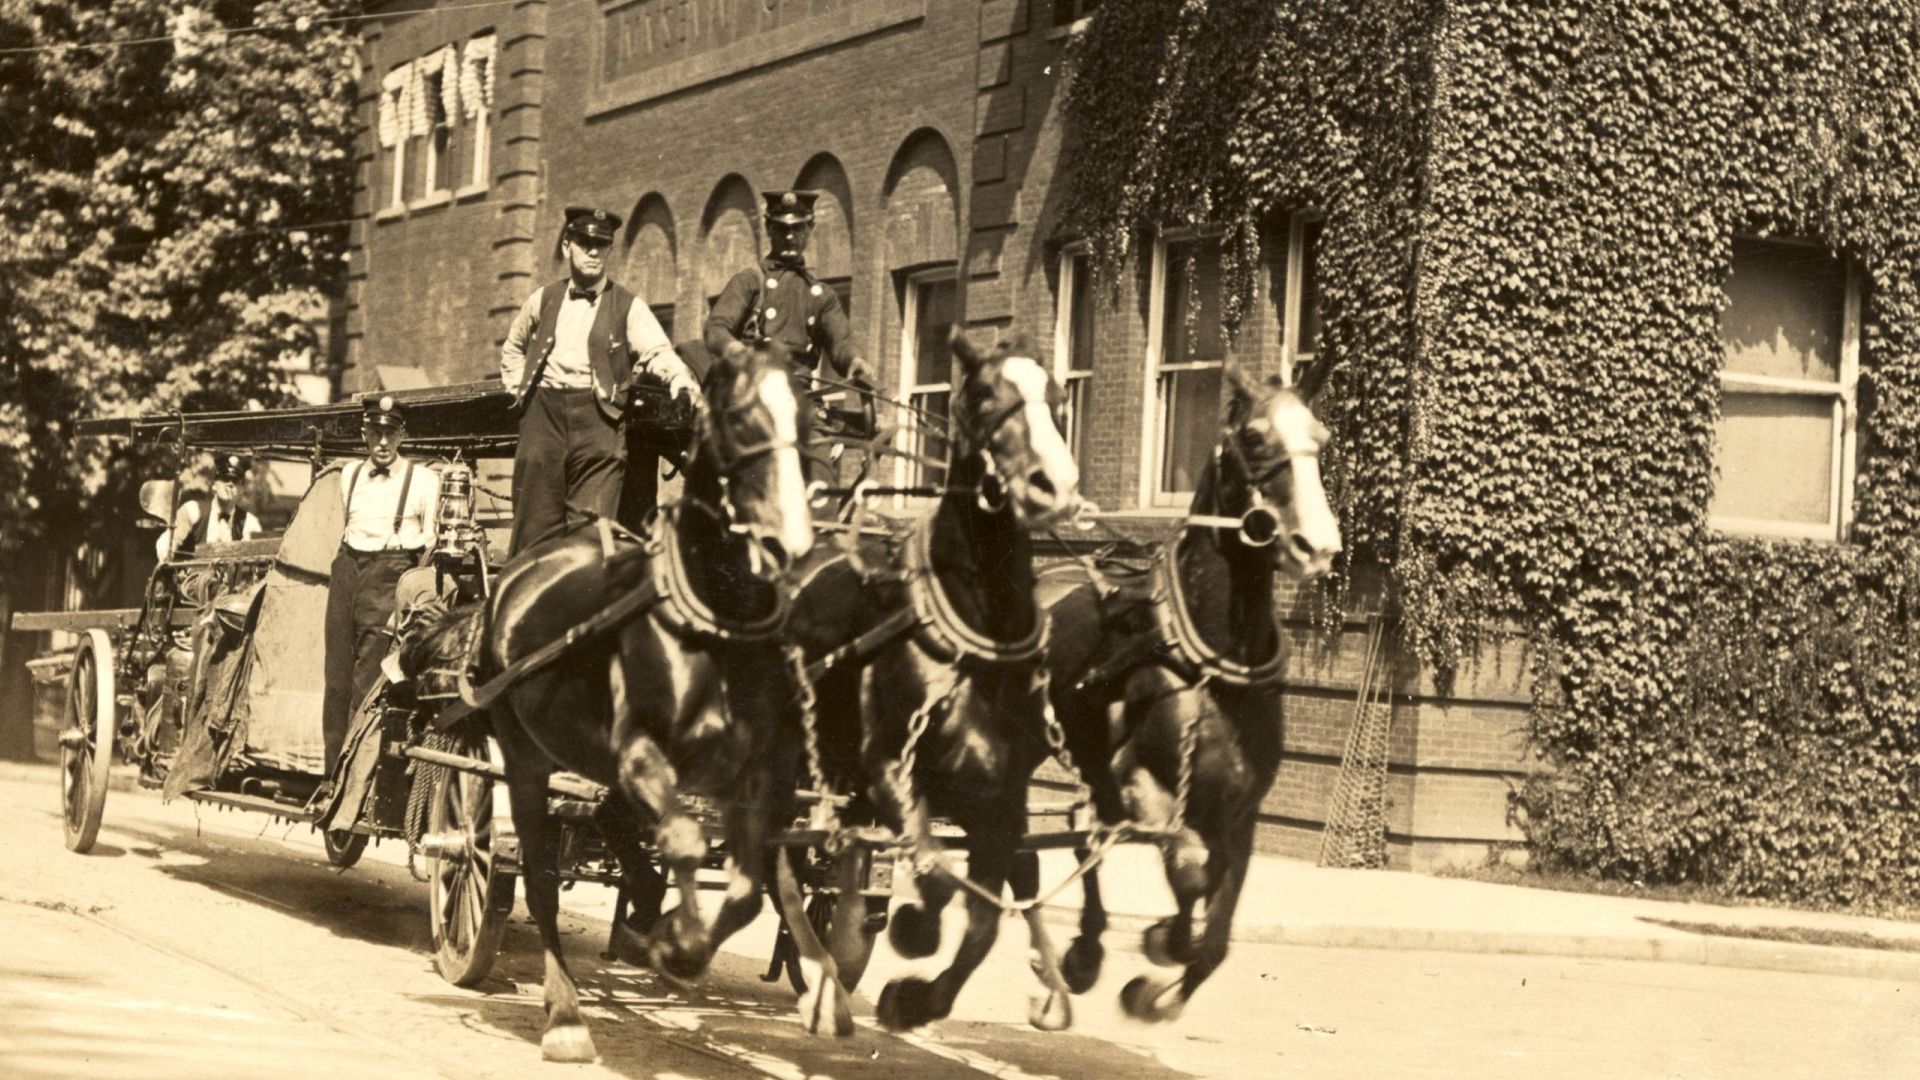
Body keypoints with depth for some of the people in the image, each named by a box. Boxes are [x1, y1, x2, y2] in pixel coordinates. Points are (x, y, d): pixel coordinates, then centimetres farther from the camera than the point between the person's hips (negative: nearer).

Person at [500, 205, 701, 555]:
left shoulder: (628, 307, 5)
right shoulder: (543, 301, 15)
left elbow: (657, 351, -10)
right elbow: (512, 349, 32)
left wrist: (680, 376, -31)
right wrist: (520, 389, 16)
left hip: (598, 414, -3)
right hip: (543, 412, 3)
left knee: (595, 523, -11)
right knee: (534, 519, 1)